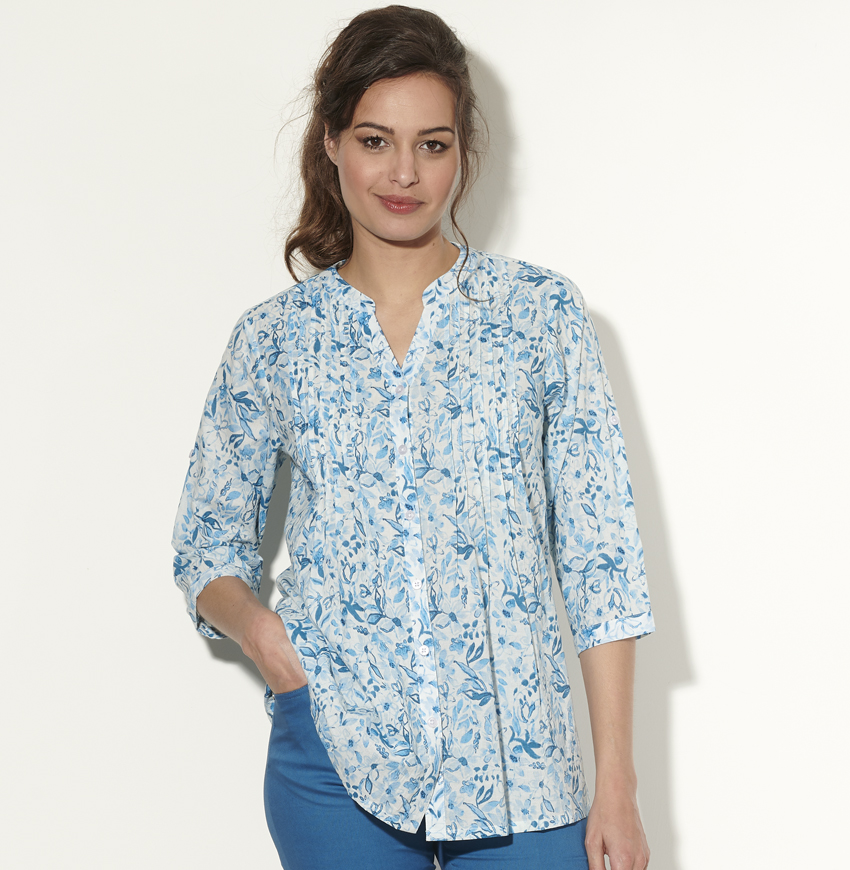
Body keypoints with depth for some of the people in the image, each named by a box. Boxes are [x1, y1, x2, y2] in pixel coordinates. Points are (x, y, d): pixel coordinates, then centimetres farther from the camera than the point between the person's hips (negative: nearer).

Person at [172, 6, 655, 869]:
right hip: (336, 763, 1)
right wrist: (250, 620, -10)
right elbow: (208, 546, 12)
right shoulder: (274, 338, 5)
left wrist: (617, 785, -4)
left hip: (517, 767, 0)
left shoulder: (541, 312, 1)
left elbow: (599, 556, -1)